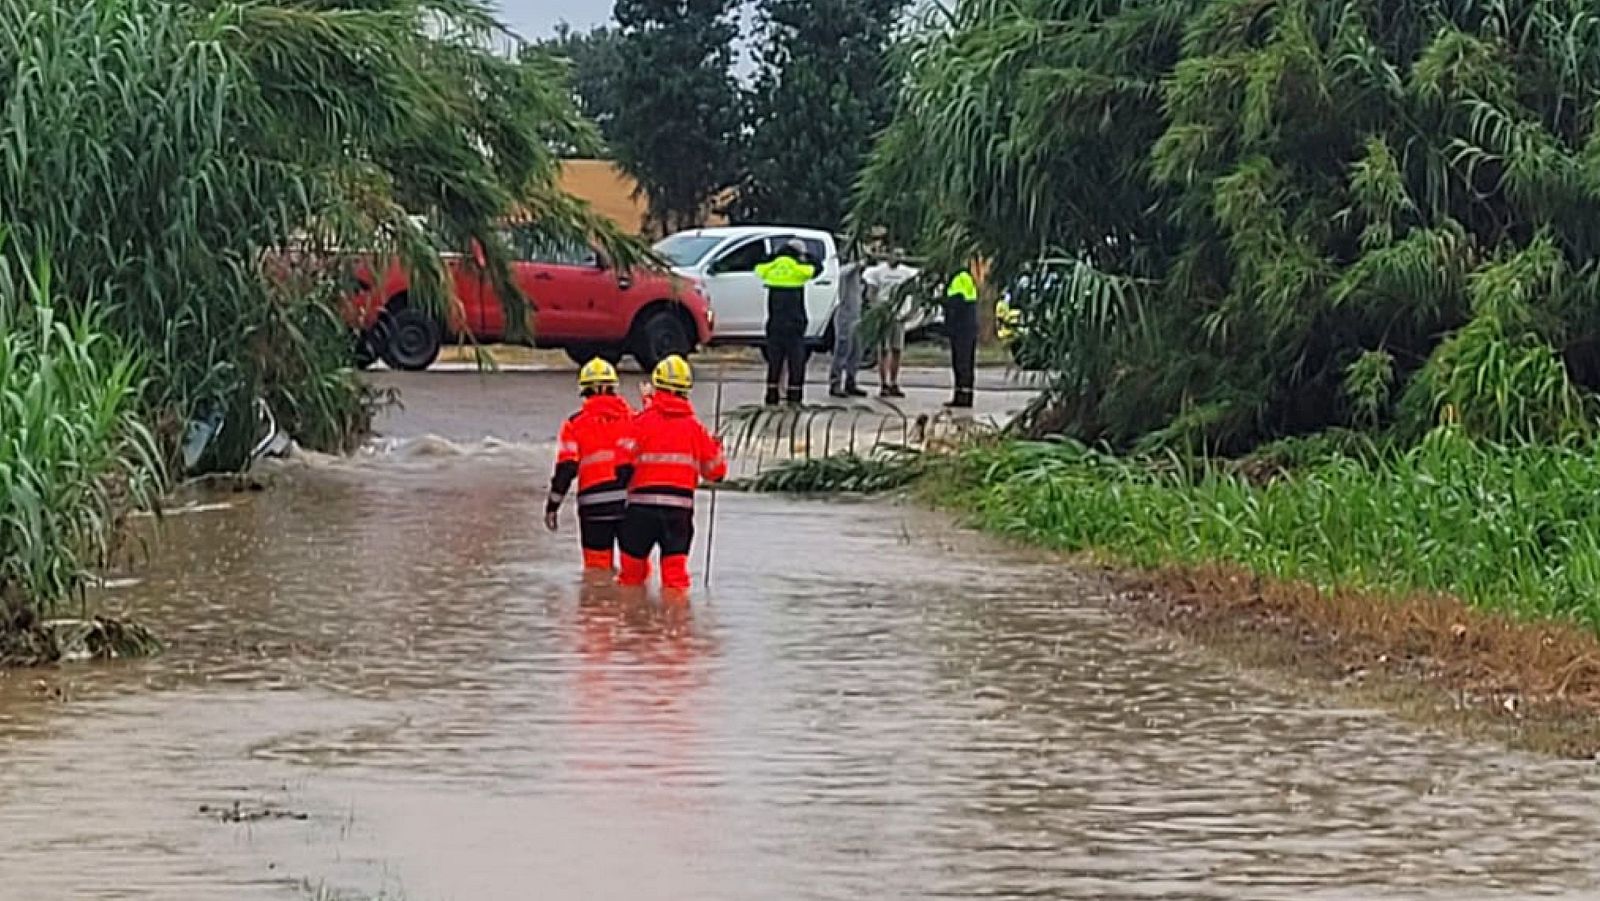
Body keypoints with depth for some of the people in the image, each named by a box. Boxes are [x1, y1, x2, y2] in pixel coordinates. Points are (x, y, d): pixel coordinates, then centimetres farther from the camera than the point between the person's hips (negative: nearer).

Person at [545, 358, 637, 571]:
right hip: (631, 499, 2)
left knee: (597, 565, 5)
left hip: (594, 503, -2)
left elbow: (566, 468, -3)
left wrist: (552, 506, 4)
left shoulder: (575, 424, 2)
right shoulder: (632, 418, 7)